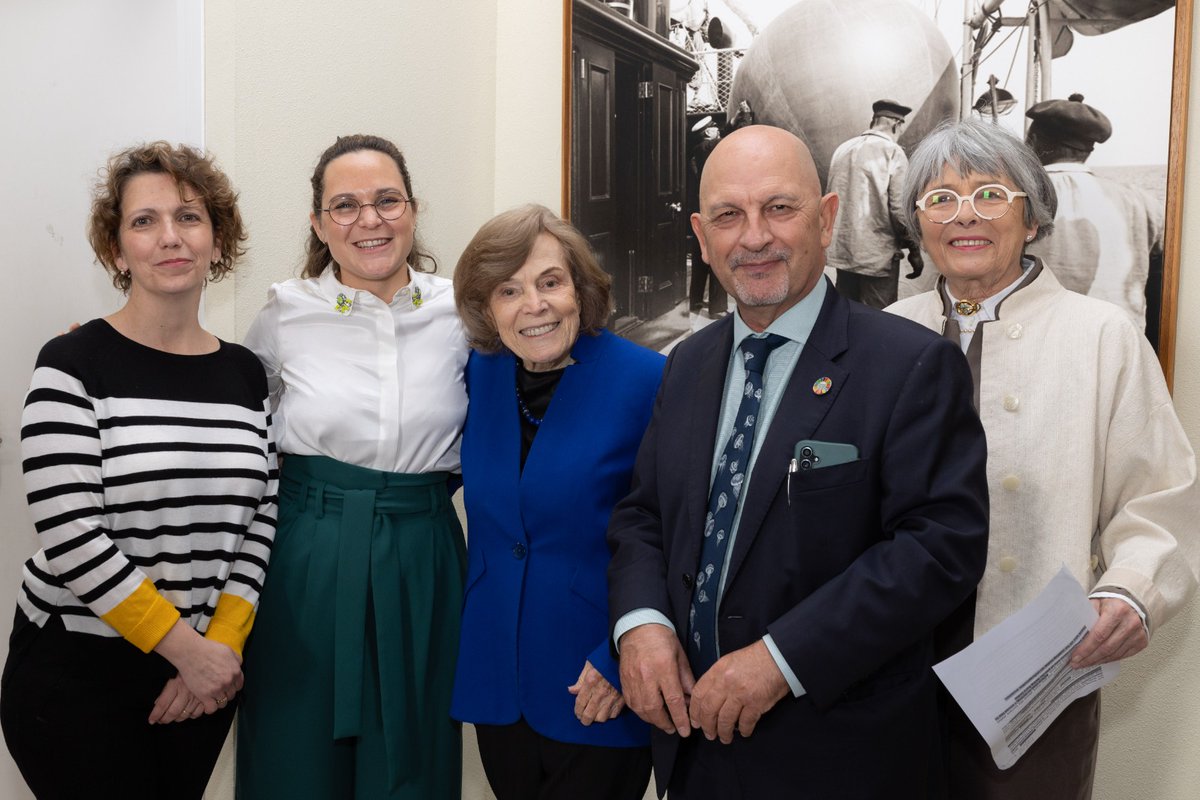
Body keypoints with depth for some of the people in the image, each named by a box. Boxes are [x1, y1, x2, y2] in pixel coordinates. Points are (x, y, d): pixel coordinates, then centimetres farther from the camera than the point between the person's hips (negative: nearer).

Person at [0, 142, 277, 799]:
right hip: (76, 675, -4)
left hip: (204, 671, 4)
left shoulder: (246, 374, 4)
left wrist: (223, 643, -7)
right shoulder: (73, 365, -10)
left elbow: (258, 522, 4)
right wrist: (186, 646, -14)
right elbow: (69, 537, -17)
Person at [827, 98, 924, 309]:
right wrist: (914, 251, -5)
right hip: (878, 255, -6)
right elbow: (901, 209, -14)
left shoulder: (842, 149, 8)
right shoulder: (892, 152, -9)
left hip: (841, 252, 6)